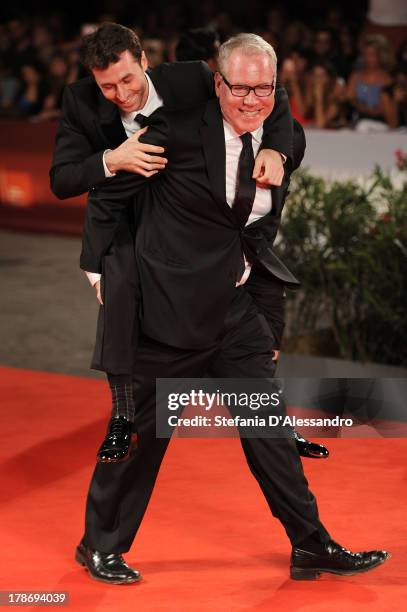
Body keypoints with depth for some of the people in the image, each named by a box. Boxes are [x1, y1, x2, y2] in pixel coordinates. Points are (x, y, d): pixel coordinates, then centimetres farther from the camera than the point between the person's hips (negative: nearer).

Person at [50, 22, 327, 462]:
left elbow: (272, 100, -9)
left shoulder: (191, 79, -18)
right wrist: (112, 161, -40)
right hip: (130, 223, -2)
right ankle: (122, 417, -16)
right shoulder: (80, 102, -17)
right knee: (120, 281, -33)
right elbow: (61, 182, -22)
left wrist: (274, 150, -29)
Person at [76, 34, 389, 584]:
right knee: (141, 426, 5)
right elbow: (109, 194, -5)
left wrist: (254, 262, 10)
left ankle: (312, 546, 17)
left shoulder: (288, 141, 2)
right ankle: (101, 546, 22)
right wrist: (99, 269, -2)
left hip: (237, 304, 5)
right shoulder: (178, 129, -15)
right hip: (171, 304, -5)